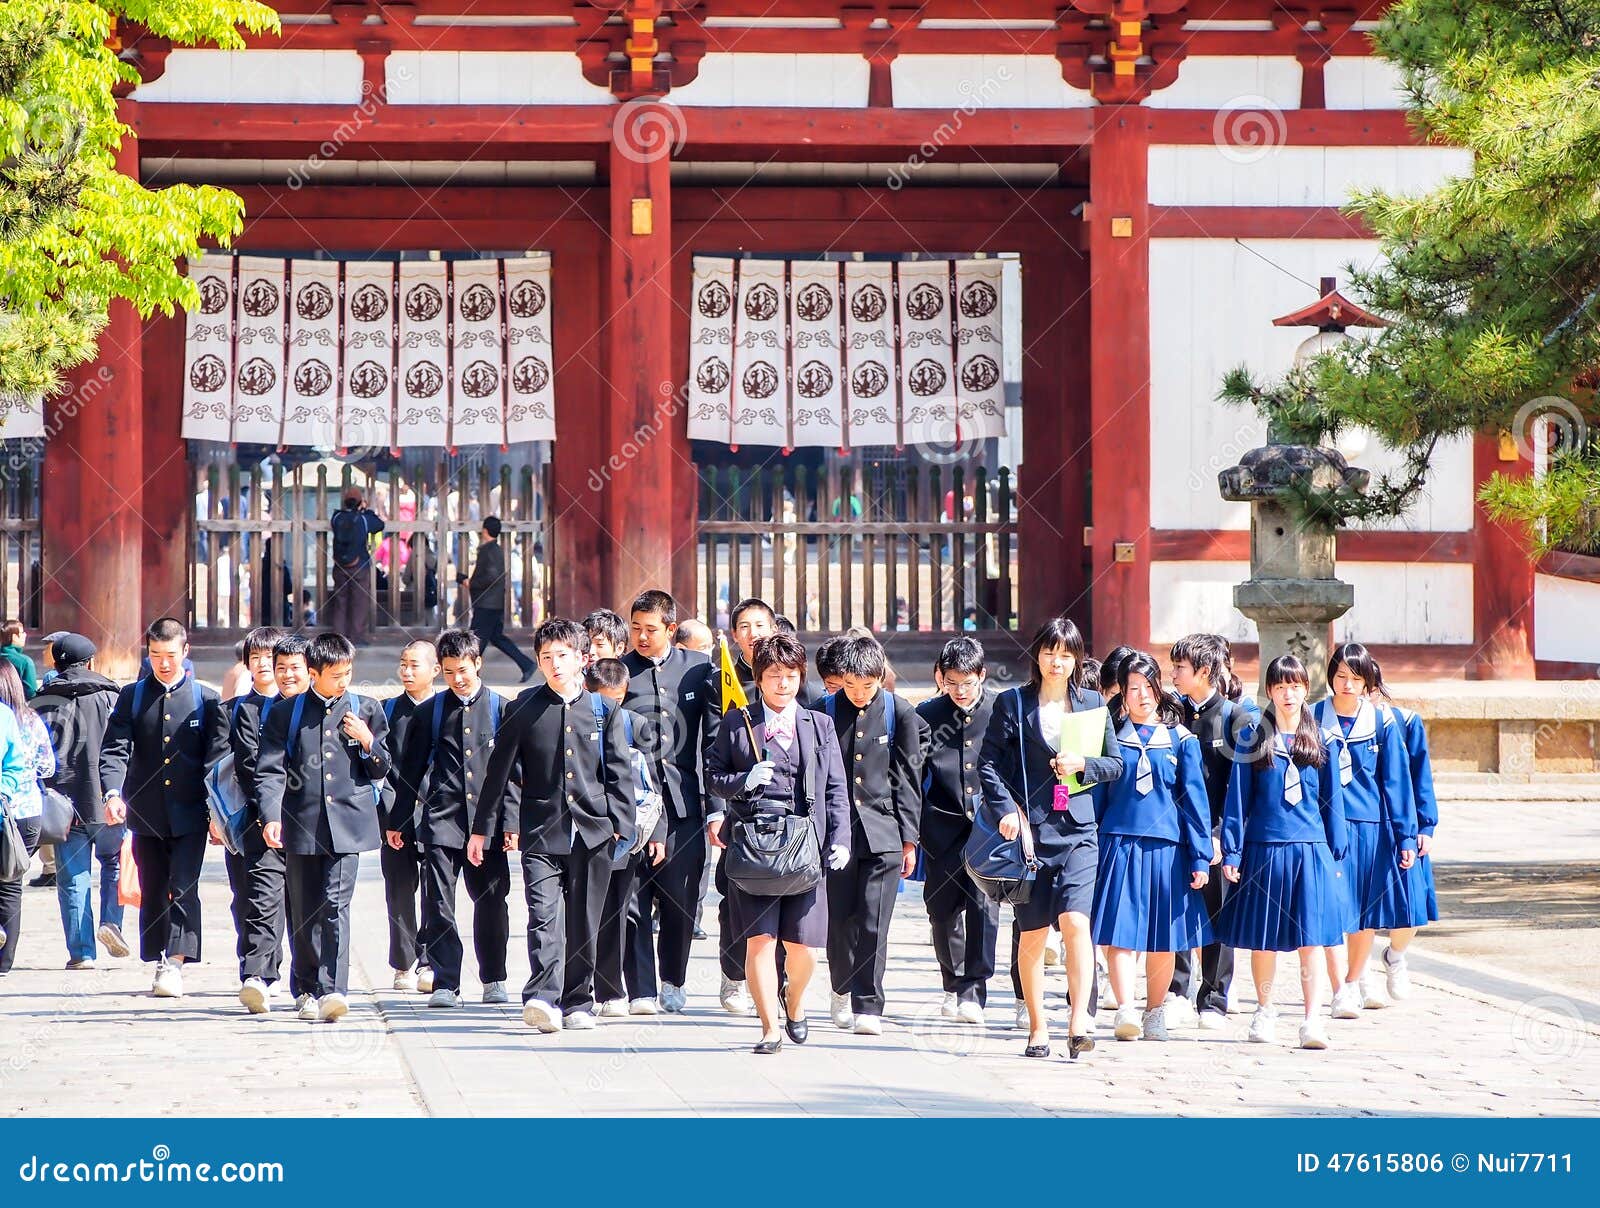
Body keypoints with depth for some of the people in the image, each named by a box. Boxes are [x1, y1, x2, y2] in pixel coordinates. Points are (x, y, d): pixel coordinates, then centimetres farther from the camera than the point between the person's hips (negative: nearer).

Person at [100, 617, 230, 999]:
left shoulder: (205, 699, 3)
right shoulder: (132, 696, 6)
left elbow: (217, 756, 2)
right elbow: (114, 749, -2)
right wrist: (113, 792, -20)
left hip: (189, 812, -2)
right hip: (146, 811, 2)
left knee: (183, 888, -11)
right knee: (152, 892, 8)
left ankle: (175, 964, -16)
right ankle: (159, 963, 16)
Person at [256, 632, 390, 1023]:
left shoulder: (366, 710, 10)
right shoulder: (285, 714, 7)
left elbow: (381, 771, 15)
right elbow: (270, 770, 1)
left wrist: (367, 742, -5)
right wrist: (271, 816, -14)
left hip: (347, 823, -1)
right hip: (301, 826, 1)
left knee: (336, 905, -13)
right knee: (303, 912, 6)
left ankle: (332, 991, -19)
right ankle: (306, 990, 18)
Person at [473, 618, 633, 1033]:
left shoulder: (605, 710, 8)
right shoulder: (525, 710, 6)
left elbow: (620, 773, 7)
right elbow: (503, 772, 8)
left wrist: (620, 823, -2)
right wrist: (483, 827, 7)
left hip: (591, 831, 1)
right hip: (540, 831, -1)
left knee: (583, 921, 7)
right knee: (544, 915, -15)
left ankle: (578, 1002, 17)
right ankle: (542, 998, -25)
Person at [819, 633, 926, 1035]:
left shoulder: (899, 712, 0)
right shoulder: (825, 711, 1)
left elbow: (907, 779, 4)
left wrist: (909, 838, 2)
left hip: (883, 832, -1)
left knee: (873, 922, -6)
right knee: (839, 918, 5)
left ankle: (868, 1006, -2)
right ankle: (842, 989, 29)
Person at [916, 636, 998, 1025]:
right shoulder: (926, 715, 5)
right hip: (943, 824, 2)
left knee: (984, 902, -13)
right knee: (942, 907, 5)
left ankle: (974, 991, -11)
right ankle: (954, 986, 23)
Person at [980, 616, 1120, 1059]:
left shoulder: (1092, 703, 10)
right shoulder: (1012, 703, 4)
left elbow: (1115, 764, 14)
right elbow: (989, 763, 1)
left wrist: (1082, 764, -6)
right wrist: (1007, 809, -13)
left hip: (1077, 829, 0)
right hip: (1029, 828, 0)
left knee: (1075, 920, -17)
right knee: (1032, 933, 5)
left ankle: (1079, 1021, -18)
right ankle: (1037, 1028, 14)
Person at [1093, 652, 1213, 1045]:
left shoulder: (1180, 739, 7)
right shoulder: (1110, 735, 7)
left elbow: (1194, 799, 6)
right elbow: (1095, 795, 8)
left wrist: (1200, 857, 0)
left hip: (1166, 847, 1)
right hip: (1119, 845, -1)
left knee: (1163, 939, 6)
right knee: (1121, 933, -11)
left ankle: (1155, 1013, 18)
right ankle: (1126, 1011, -17)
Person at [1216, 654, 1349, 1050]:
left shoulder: (1322, 740, 8)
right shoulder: (1254, 739, 4)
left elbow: (1332, 799, 10)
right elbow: (1238, 798, 3)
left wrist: (1337, 852, 7)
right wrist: (1231, 851, -2)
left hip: (1311, 850, 0)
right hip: (1263, 849, 0)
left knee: (1311, 937, -7)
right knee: (1263, 938, 7)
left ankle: (1313, 1020, -10)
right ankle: (1265, 1012, 23)